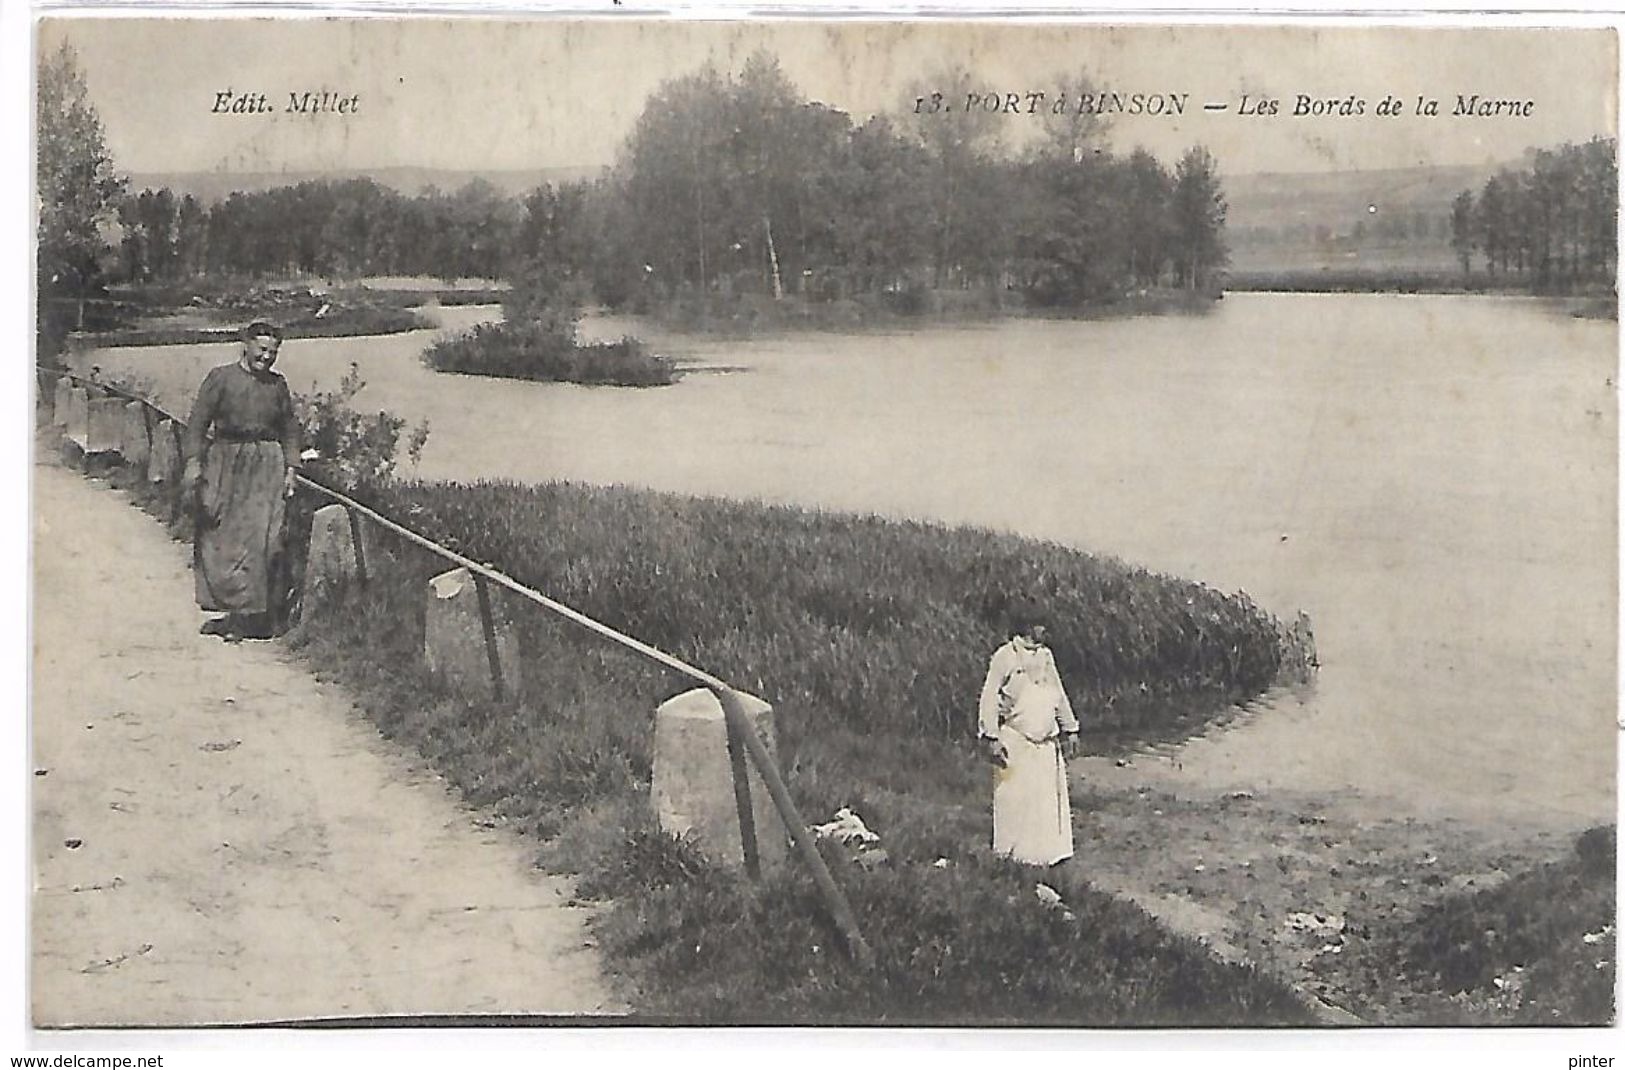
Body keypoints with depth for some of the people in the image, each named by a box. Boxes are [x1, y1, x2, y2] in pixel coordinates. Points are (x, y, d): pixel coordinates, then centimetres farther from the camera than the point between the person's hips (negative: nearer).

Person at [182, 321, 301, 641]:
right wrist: (193, 463, -10)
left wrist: (290, 471, 5)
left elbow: (290, 431, 13)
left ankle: (247, 616, 0)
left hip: (267, 466, 1)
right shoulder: (220, 378, 0)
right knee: (217, 538, 3)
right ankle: (226, 608, 13)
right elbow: (198, 422, -3)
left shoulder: (278, 385, 8)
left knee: (258, 539, -5)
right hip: (225, 463, -1)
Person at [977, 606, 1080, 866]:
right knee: (1015, 800, -1)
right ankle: (1011, 854, 9)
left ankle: (1050, 851, 15)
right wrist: (991, 738, -16)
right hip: (1015, 741, -6)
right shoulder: (1005, 657, -8)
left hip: (1046, 741, 6)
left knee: (1051, 795, 5)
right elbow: (990, 698, -10)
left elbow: (1059, 694, 21)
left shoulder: (1045, 655, 12)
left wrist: (1069, 730, 20)